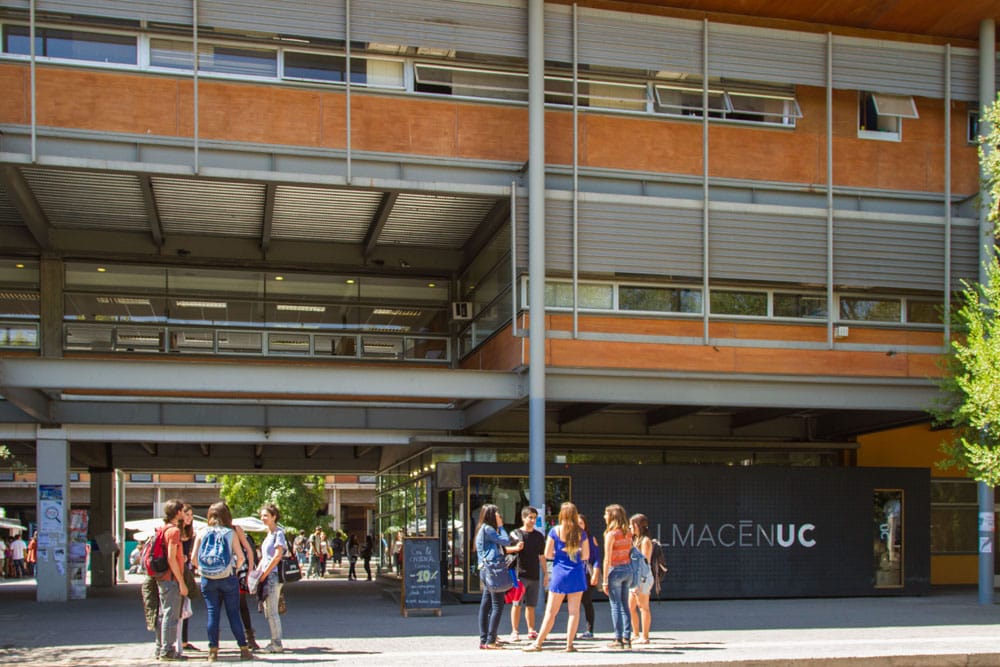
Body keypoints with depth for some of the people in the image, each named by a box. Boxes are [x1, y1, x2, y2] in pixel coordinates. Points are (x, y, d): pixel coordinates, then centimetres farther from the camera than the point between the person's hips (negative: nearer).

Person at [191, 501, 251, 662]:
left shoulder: (202, 533, 1)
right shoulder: (230, 533, -2)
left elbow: (193, 558, -2)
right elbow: (240, 556, -7)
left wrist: (203, 569, 13)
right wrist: (235, 569, 11)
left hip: (207, 579, 1)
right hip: (228, 578, -1)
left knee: (212, 614, 6)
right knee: (234, 614, 4)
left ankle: (213, 651, 6)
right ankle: (244, 649, 7)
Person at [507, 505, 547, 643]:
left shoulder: (539, 535, 12)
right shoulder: (516, 534, 0)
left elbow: (542, 556, 17)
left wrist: (545, 574, 15)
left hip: (534, 575, 3)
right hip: (520, 574, -3)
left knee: (531, 605, 8)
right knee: (517, 604, -3)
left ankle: (531, 631, 15)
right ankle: (514, 631, 2)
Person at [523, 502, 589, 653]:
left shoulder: (555, 531, -5)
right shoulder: (581, 533, -1)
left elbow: (547, 554, -3)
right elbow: (586, 555, 3)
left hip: (559, 573, -1)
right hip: (577, 574, 1)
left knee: (551, 611, 4)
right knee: (574, 610, 5)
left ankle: (538, 643, 7)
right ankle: (569, 644, 4)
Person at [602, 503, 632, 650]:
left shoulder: (611, 534, -12)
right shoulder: (627, 534, 8)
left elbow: (607, 559, -13)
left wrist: (604, 580, -10)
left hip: (615, 570, -6)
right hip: (628, 569, 6)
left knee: (615, 606, 0)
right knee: (625, 606, 11)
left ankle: (619, 640, 1)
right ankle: (627, 638, 11)